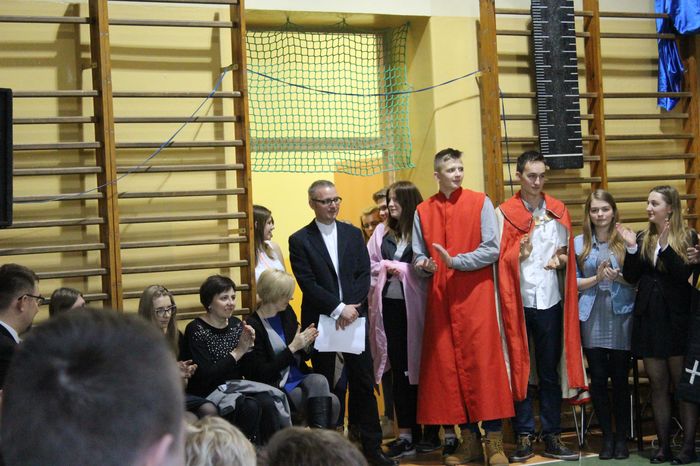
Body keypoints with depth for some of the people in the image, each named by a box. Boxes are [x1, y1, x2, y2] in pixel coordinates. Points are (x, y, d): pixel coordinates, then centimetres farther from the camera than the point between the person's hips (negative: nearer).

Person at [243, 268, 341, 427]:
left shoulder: (287, 313, 8)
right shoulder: (252, 326, -11)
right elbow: (261, 372, -13)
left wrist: (306, 344, -6)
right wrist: (293, 347, -15)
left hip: (299, 378, 6)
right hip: (275, 386, -6)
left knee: (319, 380, -28)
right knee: (330, 402, -24)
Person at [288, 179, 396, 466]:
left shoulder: (353, 234, 10)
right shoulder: (299, 240, -1)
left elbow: (364, 275, 3)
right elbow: (308, 283, -9)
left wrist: (352, 307, -11)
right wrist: (338, 309, -16)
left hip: (353, 316, 3)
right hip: (320, 322, -2)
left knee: (364, 383, 4)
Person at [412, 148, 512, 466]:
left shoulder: (480, 203, 1)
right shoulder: (422, 211, 9)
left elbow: (492, 250, -5)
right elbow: (418, 257, 11)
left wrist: (455, 261, -14)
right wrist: (424, 265, -11)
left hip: (475, 295, -3)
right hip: (440, 298, 3)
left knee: (483, 362, -6)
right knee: (447, 365, 2)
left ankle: (494, 440, 1)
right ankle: (468, 439, 12)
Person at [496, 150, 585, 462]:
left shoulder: (558, 211, 9)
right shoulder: (503, 213, 0)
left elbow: (566, 253, 13)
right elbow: (497, 257, -3)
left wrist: (561, 260, -7)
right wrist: (518, 255, -21)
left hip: (549, 299, 2)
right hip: (516, 301, -2)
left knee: (550, 371, 7)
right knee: (518, 368, 2)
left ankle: (551, 436, 14)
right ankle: (524, 435, 10)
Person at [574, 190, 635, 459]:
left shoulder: (625, 240, 2)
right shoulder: (579, 243, 5)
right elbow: (573, 282, 4)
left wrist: (617, 276, -15)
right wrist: (597, 278, -12)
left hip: (621, 316, -1)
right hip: (592, 318, 1)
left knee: (620, 378, 3)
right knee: (598, 379, 4)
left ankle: (621, 437, 15)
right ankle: (607, 436, 16)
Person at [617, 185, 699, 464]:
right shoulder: (643, 239, 9)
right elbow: (631, 278, 3)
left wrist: (665, 246, -26)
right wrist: (631, 248, -9)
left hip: (676, 319, -4)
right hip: (649, 318, 4)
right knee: (658, 386, 8)